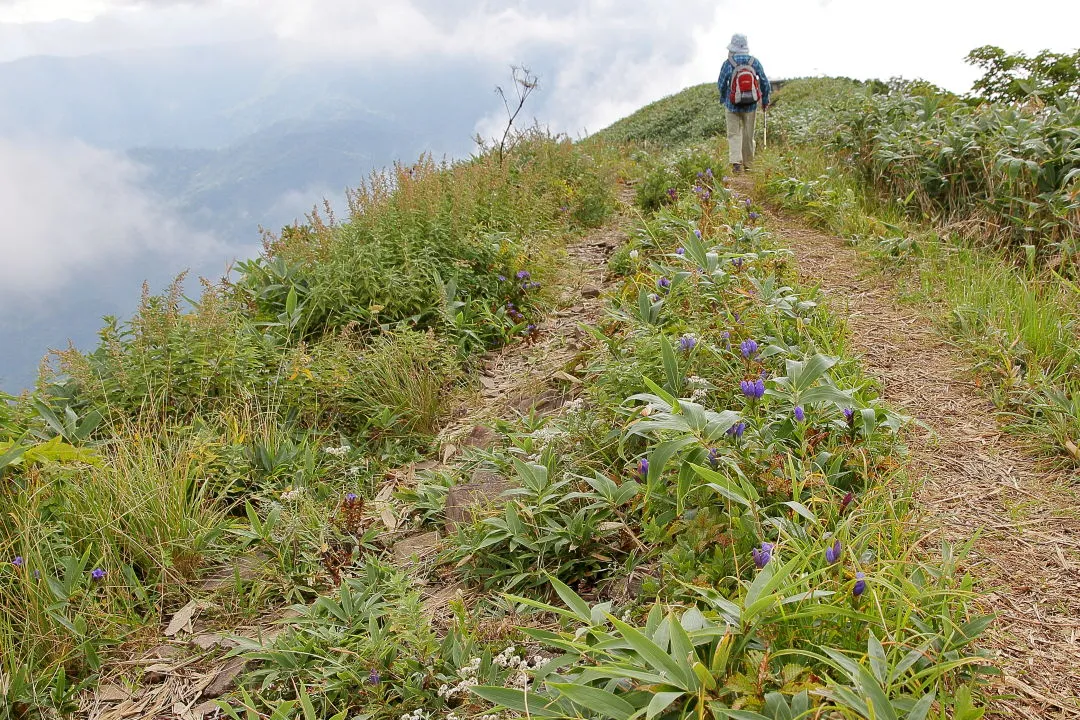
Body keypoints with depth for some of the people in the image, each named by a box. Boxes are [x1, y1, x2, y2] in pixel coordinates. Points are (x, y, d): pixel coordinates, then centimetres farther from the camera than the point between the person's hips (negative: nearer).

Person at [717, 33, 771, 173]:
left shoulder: (728, 63, -11)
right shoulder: (754, 62, -5)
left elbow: (721, 84, -2)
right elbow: (764, 82, 2)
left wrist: (723, 98, 17)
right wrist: (765, 100, 16)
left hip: (732, 105, -2)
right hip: (751, 105, 2)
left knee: (733, 134, 5)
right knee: (748, 135, 13)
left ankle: (736, 161, -14)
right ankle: (747, 164, 23)